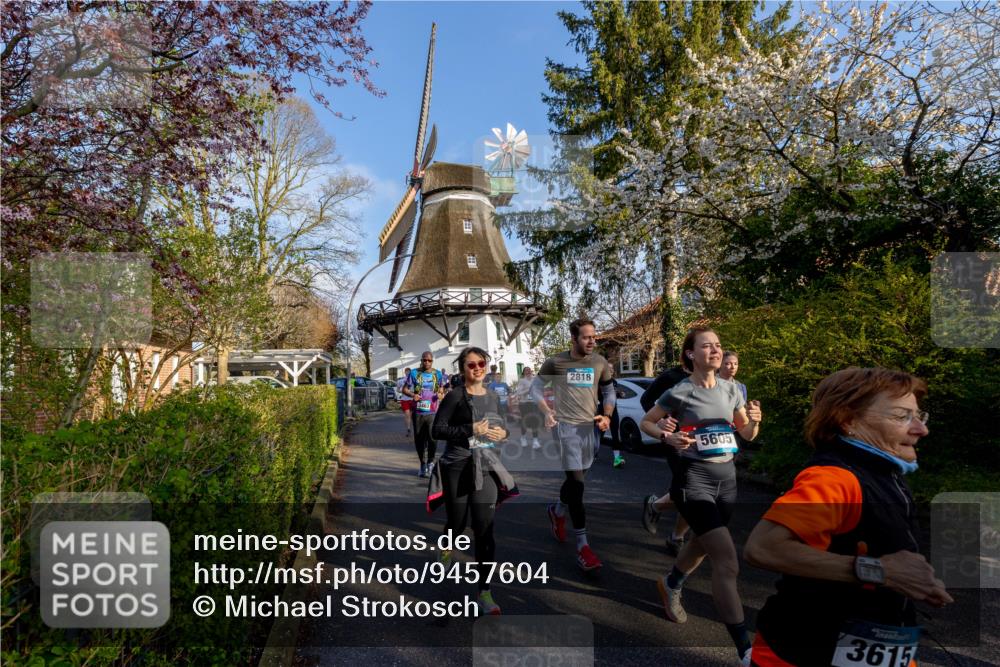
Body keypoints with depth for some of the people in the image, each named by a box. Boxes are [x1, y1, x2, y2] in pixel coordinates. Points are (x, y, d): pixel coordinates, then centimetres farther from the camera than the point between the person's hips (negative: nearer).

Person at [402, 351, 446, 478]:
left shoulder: (437, 374, 8)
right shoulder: (414, 373, 4)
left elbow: (442, 390, 16)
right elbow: (405, 389, 7)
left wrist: (440, 394, -8)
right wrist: (412, 395, -13)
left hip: (432, 412, 0)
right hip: (418, 412, 0)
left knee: (432, 438, -10)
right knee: (419, 439, 7)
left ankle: (430, 462, 14)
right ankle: (423, 464, 25)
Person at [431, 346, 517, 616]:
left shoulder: (494, 397, 7)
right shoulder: (455, 396, -8)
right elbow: (438, 430, -12)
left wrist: (503, 432, -3)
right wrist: (471, 429, -22)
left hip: (486, 468, 3)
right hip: (457, 467, -3)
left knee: (485, 530, -1)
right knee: (457, 523, 12)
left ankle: (485, 592, 7)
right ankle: (447, 548, 48)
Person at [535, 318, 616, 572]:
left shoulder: (600, 363, 3)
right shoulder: (555, 362, -6)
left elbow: (609, 391, 15)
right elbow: (536, 387, 5)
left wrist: (607, 416, -2)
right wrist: (547, 412, -11)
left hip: (590, 427, 4)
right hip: (566, 426, -4)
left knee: (575, 479, 16)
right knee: (576, 483, -11)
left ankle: (557, 511, 46)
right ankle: (582, 546, -4)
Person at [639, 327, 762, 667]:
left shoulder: (731, 390, 4)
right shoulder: (679, 393, -11)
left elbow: (747, 434, 12)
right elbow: (646, 422, 0)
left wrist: (754, 421, -11)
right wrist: (667, 436, -19)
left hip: (727, 478, 6)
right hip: (693, 480, -6)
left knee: (702, 545, 24)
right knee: (727, 559, -15)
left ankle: (670, 585, 54)